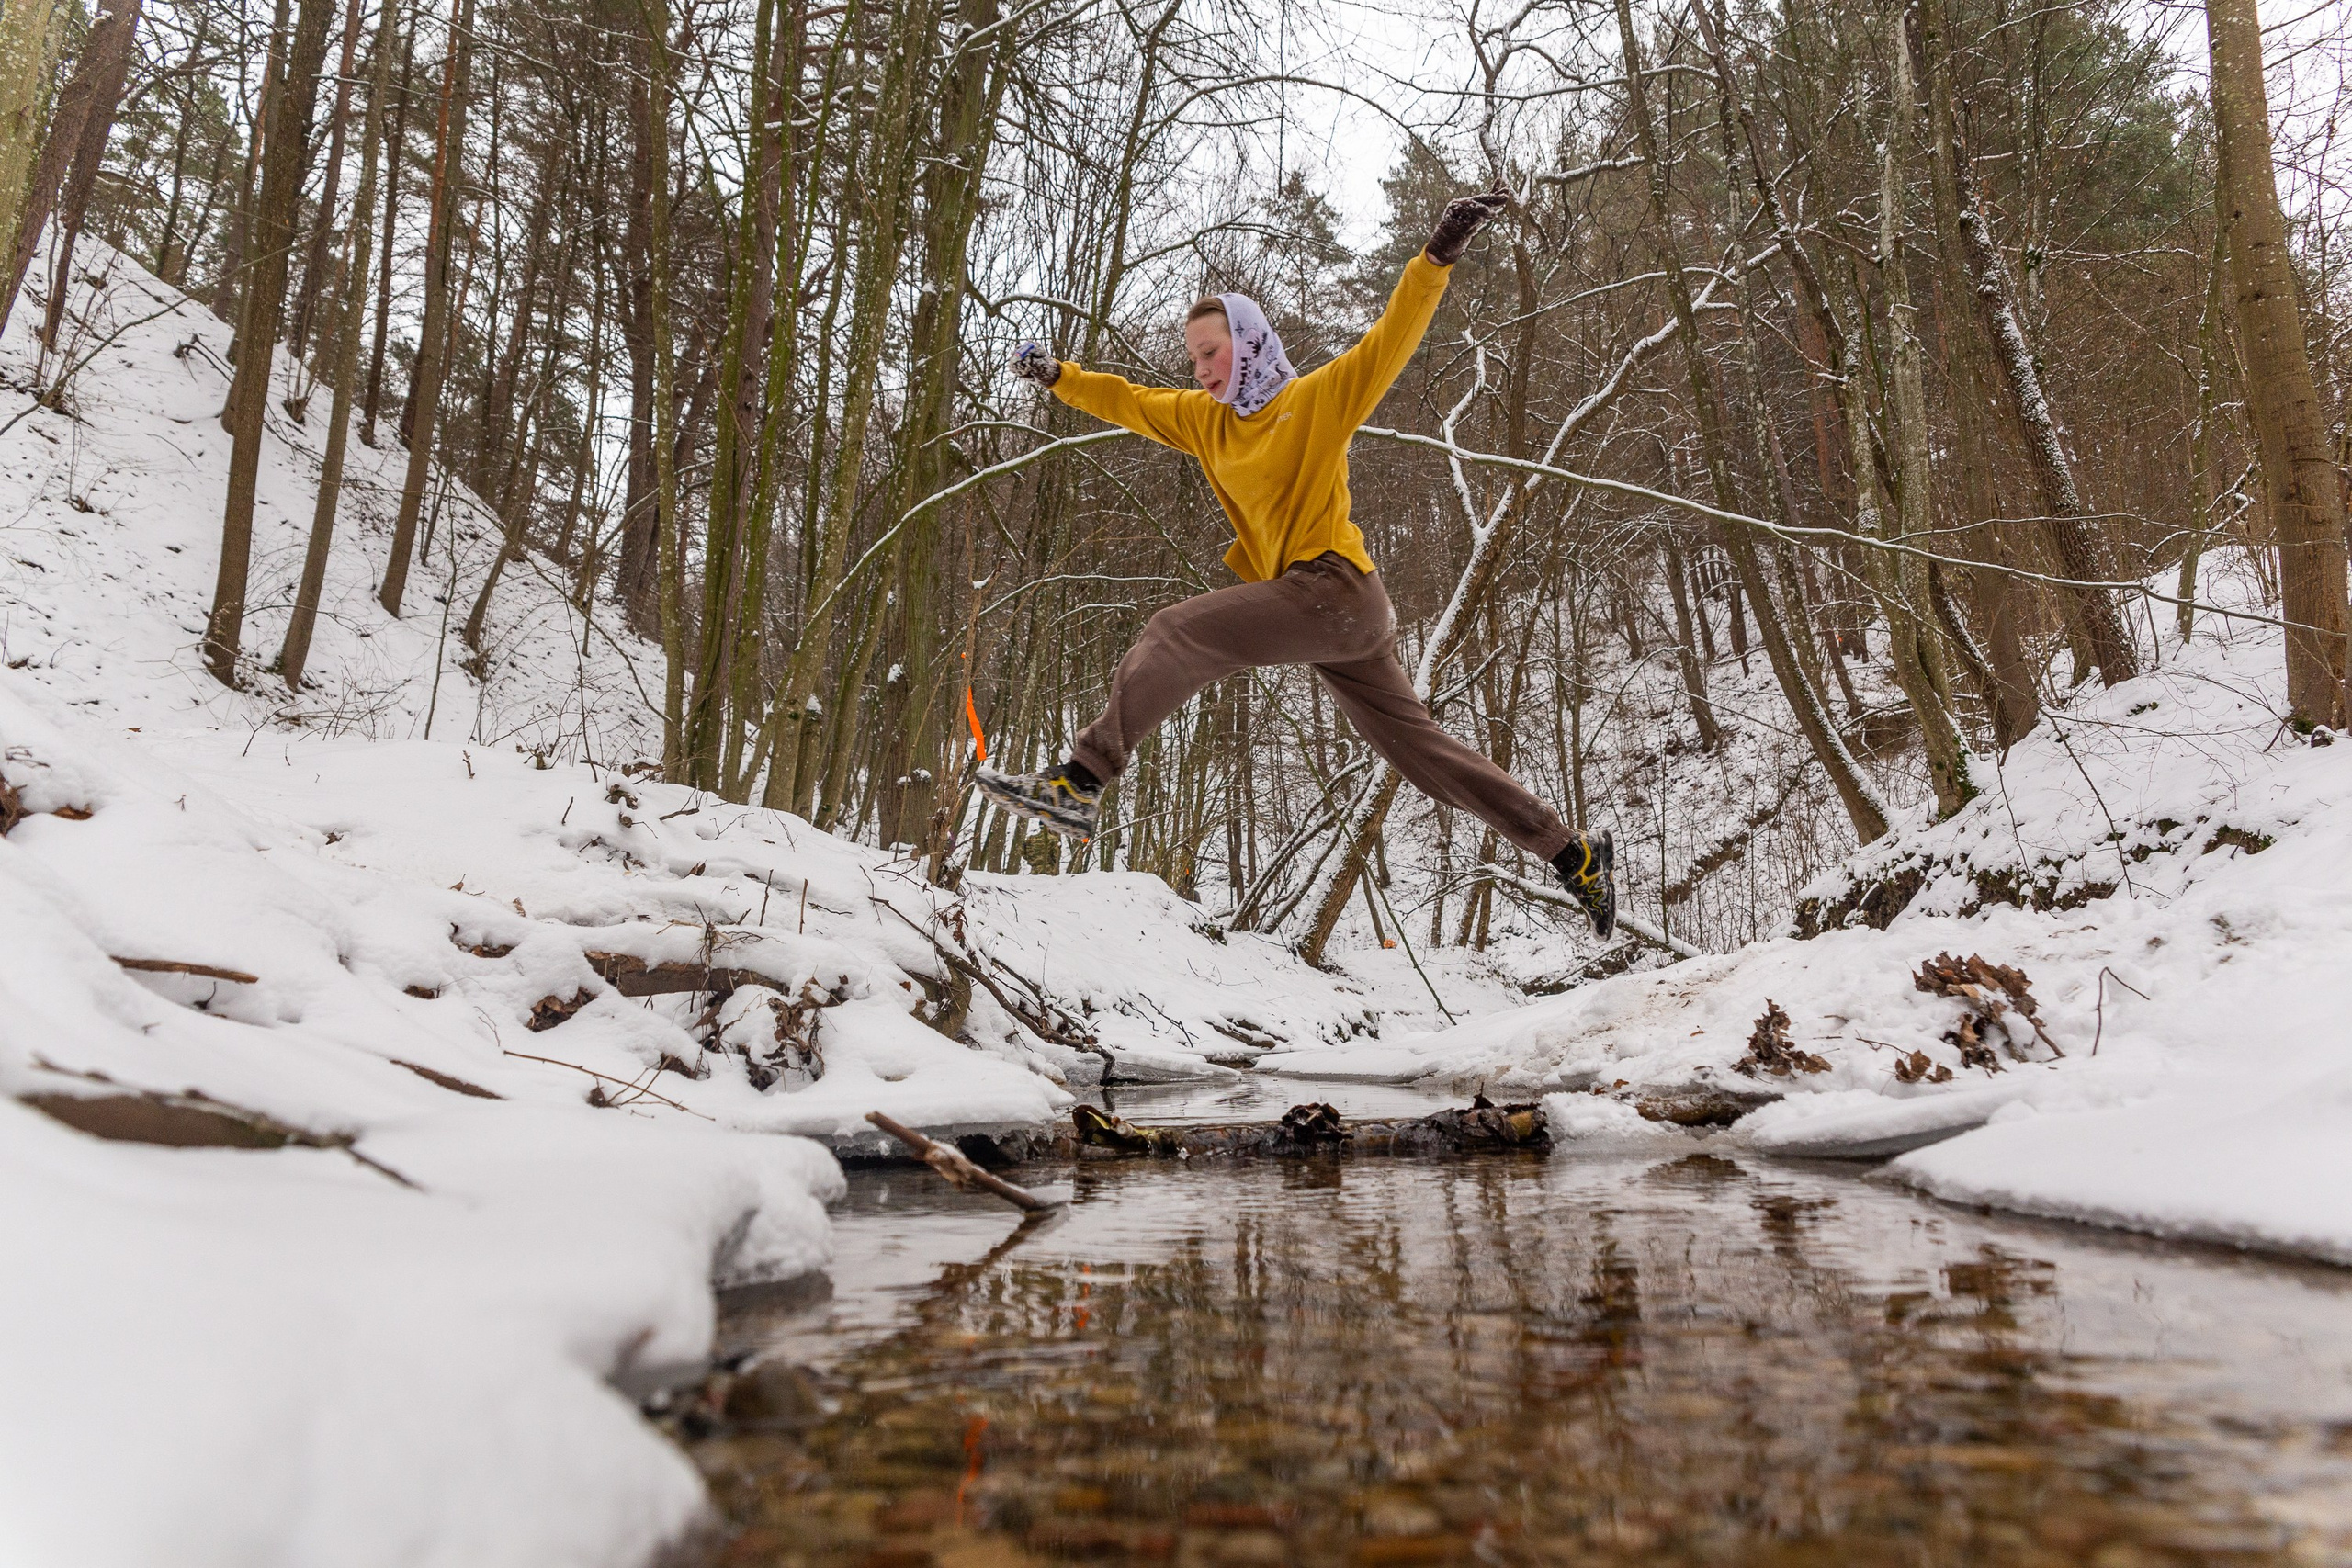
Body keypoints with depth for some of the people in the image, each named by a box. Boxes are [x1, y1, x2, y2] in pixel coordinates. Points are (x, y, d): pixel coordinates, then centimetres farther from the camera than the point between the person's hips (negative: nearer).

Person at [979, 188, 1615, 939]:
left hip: (1331, 589, -9)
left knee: (1175, 633, -18)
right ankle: (1574, 855, 13)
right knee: (1422, 749, 8)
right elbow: (1130, 403, 25)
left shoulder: (1318, 398, -1)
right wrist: (1058, 376, 17)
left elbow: (1391, 338, -10)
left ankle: (1080, 780, -21)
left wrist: (1439, 253, -21)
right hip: (1334, 620, 9)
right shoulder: (1204, 421, 19)